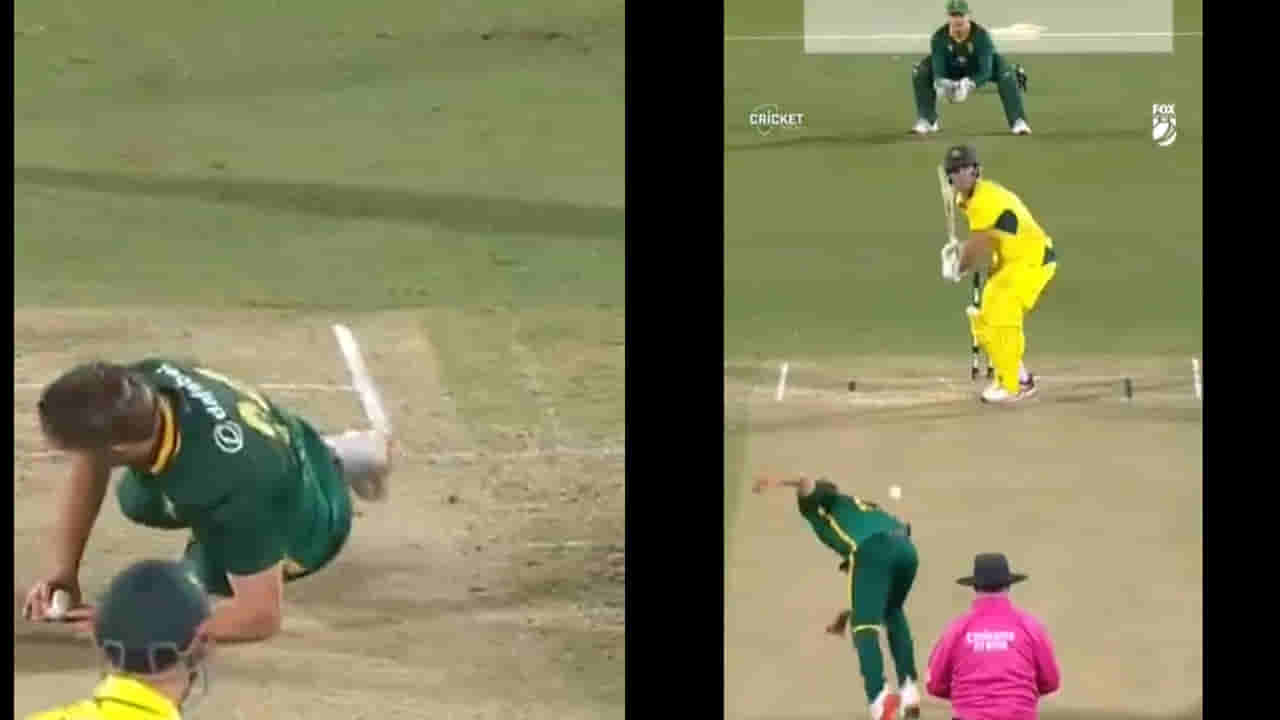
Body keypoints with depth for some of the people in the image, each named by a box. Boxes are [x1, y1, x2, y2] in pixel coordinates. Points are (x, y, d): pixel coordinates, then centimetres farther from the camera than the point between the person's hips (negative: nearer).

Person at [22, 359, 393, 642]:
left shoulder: (229, 484, -49)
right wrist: (63, 572, -18)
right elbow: (88, 469, -12)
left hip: (305, 526, -5)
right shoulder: (138, 385, -33)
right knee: (137, 499, 27)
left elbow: (262, 615, -41)